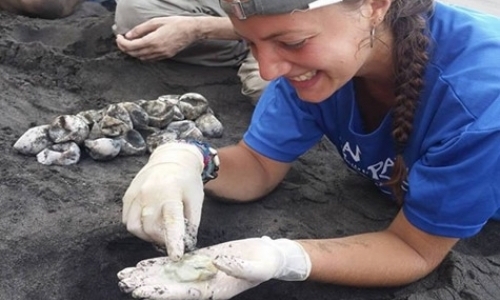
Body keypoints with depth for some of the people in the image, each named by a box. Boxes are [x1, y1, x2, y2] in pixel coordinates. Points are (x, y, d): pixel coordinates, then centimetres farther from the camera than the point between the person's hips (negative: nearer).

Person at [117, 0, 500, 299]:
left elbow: (416, 251, -26)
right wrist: (187, 159, -32)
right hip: (390, 207, 3)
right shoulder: (311, 52, -22)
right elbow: (259, 168, -12)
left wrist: (282, 259, -41)